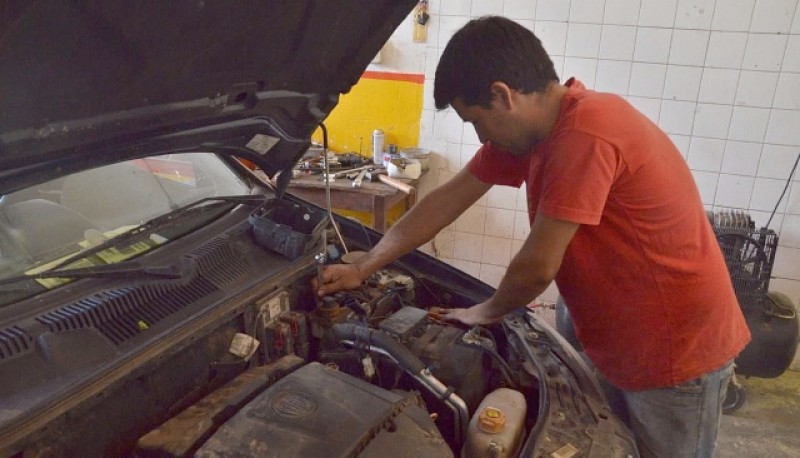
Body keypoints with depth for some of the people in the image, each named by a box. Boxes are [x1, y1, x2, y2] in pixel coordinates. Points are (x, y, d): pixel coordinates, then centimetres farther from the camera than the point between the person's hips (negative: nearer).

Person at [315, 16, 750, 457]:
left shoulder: (586, 131, -31)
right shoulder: (525, 128, -1)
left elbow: (537, 267, -26)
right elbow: (445, 202, 4)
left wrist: (485, 313, -4)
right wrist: (361, 269, 6)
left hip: (677, 353, -8)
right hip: (627, 345, 8)